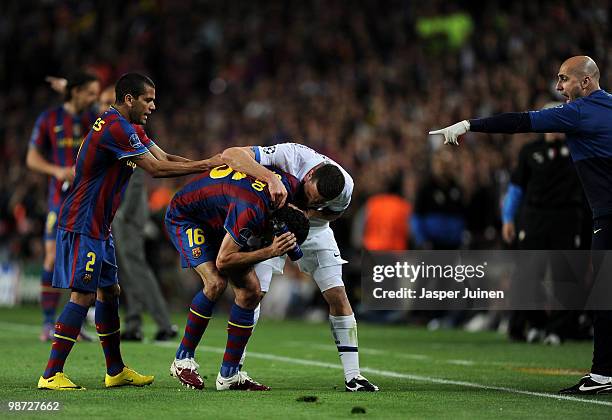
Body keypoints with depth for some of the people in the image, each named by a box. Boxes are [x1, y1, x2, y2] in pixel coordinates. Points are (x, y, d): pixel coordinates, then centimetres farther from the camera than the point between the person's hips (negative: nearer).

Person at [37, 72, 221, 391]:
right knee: (83, 296, -13)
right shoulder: (115, 128, -18)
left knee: (108, 291, 14)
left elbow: (165, 158, 13)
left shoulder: (125, 127, 15)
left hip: (97, 226, 11)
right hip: (82, 225, -11)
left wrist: (208, 163, 1)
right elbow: (156, 169, -19)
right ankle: (51, 375, -13)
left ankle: (116, 371, 22)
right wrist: (203, 166, -13)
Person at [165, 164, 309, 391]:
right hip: (185, 217, -8)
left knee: (251, 291, -3)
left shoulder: (289, 184, -19)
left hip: (217, 220, 8)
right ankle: (183, 360, -12)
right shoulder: (251, 211, -40)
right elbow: (222, 260, -32)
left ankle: (229, 374, 3)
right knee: (216, 283, -27)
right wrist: (270, 252, -37)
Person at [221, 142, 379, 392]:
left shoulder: (345, 188, -29)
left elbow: (332, 214, -7)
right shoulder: (289, 155, -39)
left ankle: (352, 376, -1)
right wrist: (271, 178, -58)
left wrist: (307, 213, -30)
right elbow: (230, 154, -45)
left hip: (314, 230, 2)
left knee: (338, 296, -7)